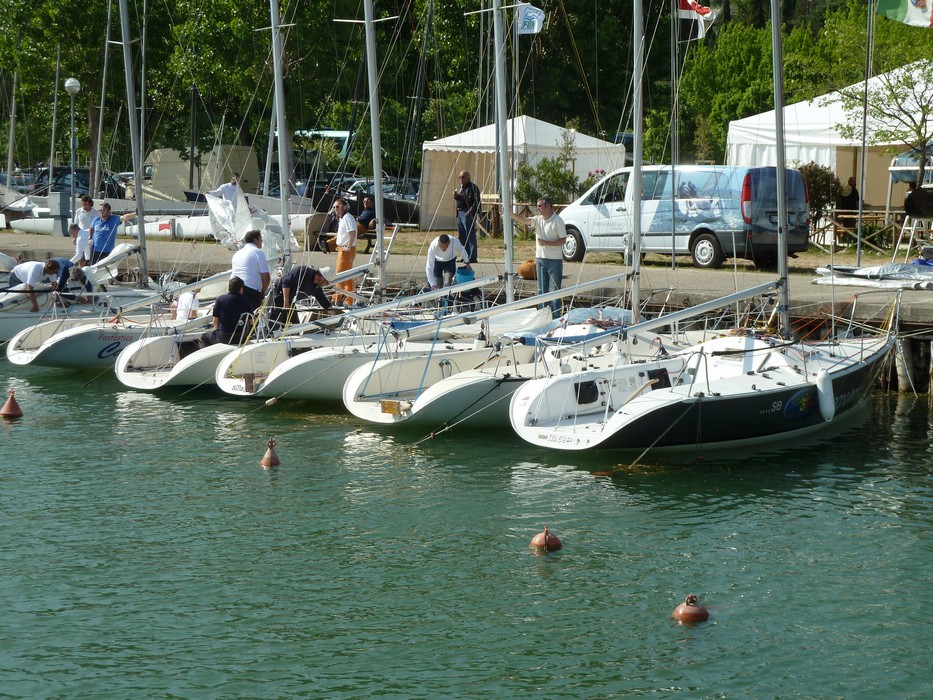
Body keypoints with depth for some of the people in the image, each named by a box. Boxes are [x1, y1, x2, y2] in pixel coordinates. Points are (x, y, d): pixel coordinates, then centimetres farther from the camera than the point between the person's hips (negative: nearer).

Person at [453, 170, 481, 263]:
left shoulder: (473, 187, -9)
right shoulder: (462, 187, 19)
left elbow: (476, 201, -16)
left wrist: (471, 211, -23)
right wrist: (456, 196, 7)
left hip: (468, 213, -10)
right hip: (460, 213, 10)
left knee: (470, 235, -10)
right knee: (462, 236, 12)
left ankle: (472, 257, -10)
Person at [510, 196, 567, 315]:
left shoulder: (557, 221, -9)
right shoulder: (538, 219, 8)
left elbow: (562, 240, -11)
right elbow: (523, 220, -5)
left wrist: (546, 243, -19)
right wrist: (510, 213, -18)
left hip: (554, 260, -7)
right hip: (540, 259, 7)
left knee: (554, 289, -5)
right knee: (542, 290, 11)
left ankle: (556, 316, -2)